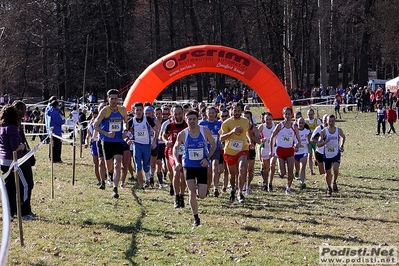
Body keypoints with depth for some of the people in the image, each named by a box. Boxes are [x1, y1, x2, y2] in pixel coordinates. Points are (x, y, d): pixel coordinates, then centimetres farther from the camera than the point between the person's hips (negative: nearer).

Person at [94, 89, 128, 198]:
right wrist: (106, 133, -18)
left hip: (119, 141, 1)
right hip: (107, 141, -1)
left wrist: (125, 131, 2)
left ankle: (115, 189, -12)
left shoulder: (123, 110, 3)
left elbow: (126, 122, 22)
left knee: (117, 165, -13)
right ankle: (110, 172, 51)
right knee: (109, 165, 13)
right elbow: (95, 125, -5)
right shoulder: (104, 111, -8)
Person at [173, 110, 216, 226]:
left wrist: (207, 158, -11)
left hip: (202, 166, 0)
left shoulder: (205, 131, -9)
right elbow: (175, 148, 6)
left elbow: (213, 145, 3)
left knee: (202, 195, -5)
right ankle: (196, 219, 8)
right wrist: (177, 162, -11)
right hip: (188, 166, 0)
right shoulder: (182, 134, -8)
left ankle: (198, 186, 33)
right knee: (192, 194, -6)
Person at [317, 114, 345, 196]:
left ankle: (334, 182, 4)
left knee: (336, 169, -23)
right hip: (327, 155, 0)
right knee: (328, 172, 10)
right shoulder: (324, 131, -7)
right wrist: (326, 142, -26)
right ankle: (329, 188, 30)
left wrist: (342, 146, 11)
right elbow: (318, 144, -9)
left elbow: (343, 137, 21)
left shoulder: (339, 130, -2)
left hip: (336, 154, 0)